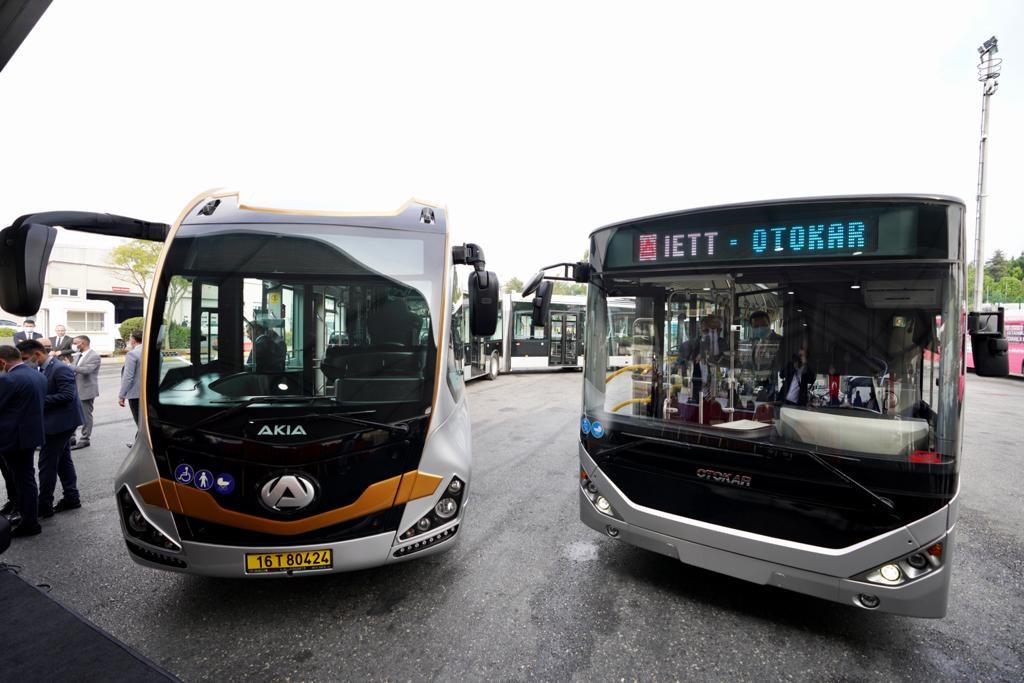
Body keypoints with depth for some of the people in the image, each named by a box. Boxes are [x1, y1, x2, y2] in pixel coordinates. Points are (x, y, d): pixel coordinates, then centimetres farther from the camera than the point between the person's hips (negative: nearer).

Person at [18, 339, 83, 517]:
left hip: (60, 423, -10)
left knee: (47, 463, -3)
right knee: (63, 461, 14)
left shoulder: (61, 369, -19)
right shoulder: (45, 369, 10)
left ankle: (44, 506, 6)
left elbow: (67, 395, -25)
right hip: (57, 422, 10)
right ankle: (71, 498, 23)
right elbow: (48, 393, 15)